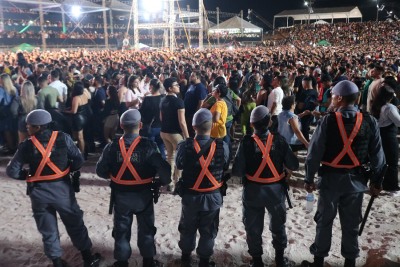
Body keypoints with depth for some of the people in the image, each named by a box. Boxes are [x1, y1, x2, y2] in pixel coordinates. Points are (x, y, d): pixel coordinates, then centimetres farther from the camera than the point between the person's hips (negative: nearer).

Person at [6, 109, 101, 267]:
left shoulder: (26, 146, -10)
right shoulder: (63, 138, -9)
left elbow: (12, 171, -9)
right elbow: (79, 160, -9)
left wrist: (28, 175, 8)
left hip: (38, 192, 0)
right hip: (62, 188, 0)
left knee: (48, 230, 17)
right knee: (75, 225, 15)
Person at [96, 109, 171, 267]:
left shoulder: (112, 147, -11)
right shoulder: (149, 146, -18)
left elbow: (100, 171, -5)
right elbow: (164, 170, -21)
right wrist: (162, 181, 0)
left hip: (120, 195, 1)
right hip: (143, 195, -1)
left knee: (121, 229, 19)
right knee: (146, 228, 19)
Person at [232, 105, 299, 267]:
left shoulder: (246, 142, -17)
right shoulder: (279, 140, -12)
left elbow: (237, 171, -18)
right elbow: (294, 165, -8)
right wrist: (286, 172, 12)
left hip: (253, 190, -2)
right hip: (276, 189, 2)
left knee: (254, 227, 17)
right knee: (278, 225, 24)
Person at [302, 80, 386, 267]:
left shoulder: (329, 120, -14)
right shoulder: (369, 121, -5)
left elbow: (315, 152, -12)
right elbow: (377, 155, 0)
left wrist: (309, 178, -3)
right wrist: (376, 181, 11)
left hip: (330, 177, -2)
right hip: (355, 178, 2)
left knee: (324, 220, 11)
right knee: (351, 223, 15)